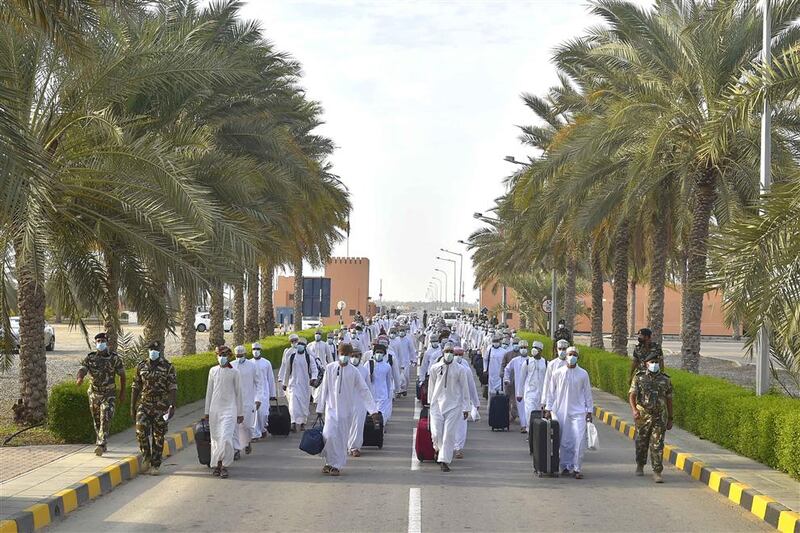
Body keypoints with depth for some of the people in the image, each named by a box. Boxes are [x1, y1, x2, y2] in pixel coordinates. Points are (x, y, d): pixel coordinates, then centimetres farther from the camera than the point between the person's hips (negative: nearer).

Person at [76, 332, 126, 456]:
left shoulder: (114, 358, -4)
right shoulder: (90, 358, -1)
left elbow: (122, 375, 5)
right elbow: (82, 369, -17)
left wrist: (122, 392, 6)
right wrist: (79, 378, -40)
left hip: (109, 395, -3)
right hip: (94, 394, 3)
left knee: (105, 420, -18)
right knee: (97, 421, 13)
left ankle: (101, 445, -23)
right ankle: (102, 445, 29)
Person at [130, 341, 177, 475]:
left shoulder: (168, 367, -1)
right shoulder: (141, 366, 8)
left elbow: (173, 388, -5)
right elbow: (135, 387, 12)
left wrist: (173, 406, -15)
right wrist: (132, 407, 9)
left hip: (161, 406, -2)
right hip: (144, 404, 2)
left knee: (158, 436, 1)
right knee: (141, 431, -16)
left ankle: (155, 465, 10)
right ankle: (146, 458, 6)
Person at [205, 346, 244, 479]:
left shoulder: (234, 372, 1)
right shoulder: (213, 371, 7)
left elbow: (238, 393, 6)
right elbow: (209, 391, 12)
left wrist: (240, 413, 6)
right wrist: (207, 411, 12)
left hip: (229, 409, -3)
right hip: (215, 409, 3)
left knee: (226, 438, -14)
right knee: (215, 438, 6)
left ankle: (224, 466, -5)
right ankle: (217, 464, 16)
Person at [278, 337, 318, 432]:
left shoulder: (308, 357, 2)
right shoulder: (291, 356, 3)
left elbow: (314, 369, 0)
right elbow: (287, 371, 9)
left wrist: (313, 378, -19)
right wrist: (284, 383, 11)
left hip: (305, 384, 1)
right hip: (293, 383, -1)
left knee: (304, 404, 6)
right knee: (293, 402, -16)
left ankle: (303, 423, 20)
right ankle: (293, 423, -25)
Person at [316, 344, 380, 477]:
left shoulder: (353, 372, -2)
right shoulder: (330, 368, -1)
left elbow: (364, 391, 1)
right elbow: (324, 389, 6)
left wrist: (373, 410, -3)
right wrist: (320, 409, 8)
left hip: (346, 409, 0)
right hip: (331, 408, 0)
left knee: (342, 438, 2)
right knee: (329, 435, -11)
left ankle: (337, 465, 13)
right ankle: (330, 462, 8)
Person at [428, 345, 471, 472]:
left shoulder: (459, 369, 0)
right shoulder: (435, 368, 2)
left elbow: (465, 388, 4)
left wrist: (466, 408, 3)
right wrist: (430, 402, 14)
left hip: (454, 405, -1)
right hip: (437, 404, 1)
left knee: (449, 434, -5)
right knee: (436, 433, -4)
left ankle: (444, 461, 0)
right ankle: (438, 449, 29)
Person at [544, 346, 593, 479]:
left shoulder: (583, 374, 4)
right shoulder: (557, 373, 2)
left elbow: (587, 393, 10)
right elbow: (551, 392, 9)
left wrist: (589, 411, 7)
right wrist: (548, 408, 5)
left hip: (578, 412, 0)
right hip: (561, 412, 0)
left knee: (579, 440, -11)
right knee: (564, 441, 3)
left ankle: (576, 468, -4)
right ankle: (566, 466, 17)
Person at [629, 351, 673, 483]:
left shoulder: (665, 380, 7)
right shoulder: (639, 378, 2)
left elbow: (669, 400, 12)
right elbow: (632, 395, -4)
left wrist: (670, 419, 12)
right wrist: (634, 410, -21)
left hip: (660, 417, 0)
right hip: (643, 416, 0)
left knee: (657, 445, -6)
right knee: (642, 443, 12)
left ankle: (657, 472, -6)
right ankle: (640, 465, 34)